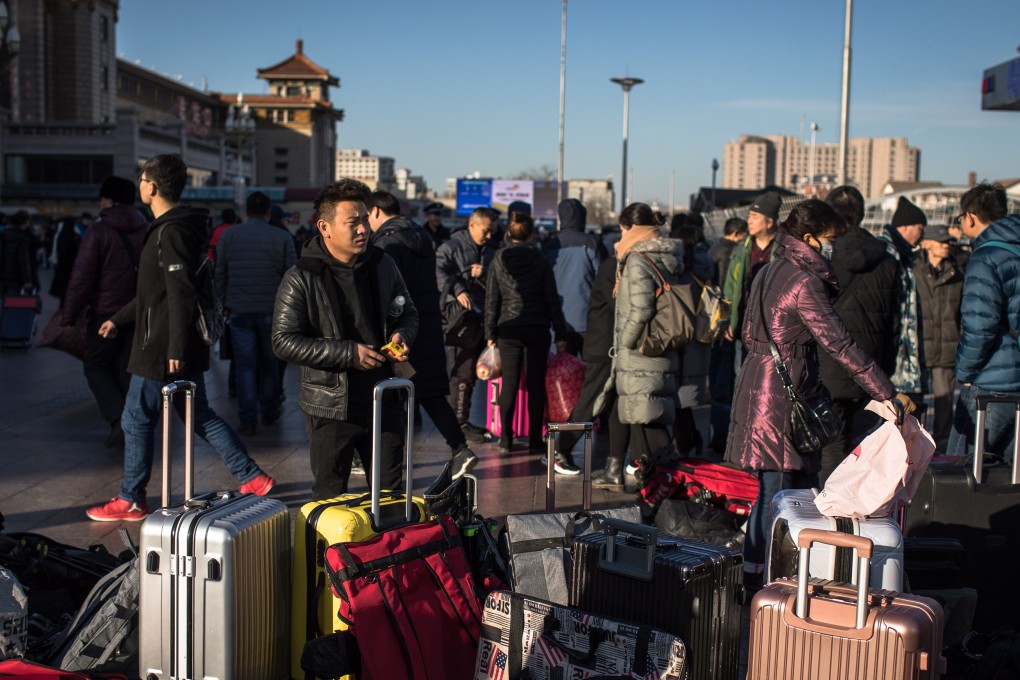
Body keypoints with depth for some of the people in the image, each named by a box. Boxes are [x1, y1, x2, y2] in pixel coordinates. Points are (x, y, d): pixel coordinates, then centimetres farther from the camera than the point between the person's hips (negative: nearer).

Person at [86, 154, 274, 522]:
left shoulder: (170, 232, -17)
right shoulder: (182, 227, 15)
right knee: (199, 416, 14)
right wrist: (119, 319, 28)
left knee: (137, 420, 3)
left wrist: (176, 348, -24)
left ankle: (130, 501, 15)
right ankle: (252, 478, 14)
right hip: (182, 349, 10)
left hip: (162, 350, -10)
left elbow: (181, 294, -23)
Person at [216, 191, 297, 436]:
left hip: (239, 311, 0)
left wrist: (225, 303, 14)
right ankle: (269, 412, 25)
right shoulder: (282, 237, -4)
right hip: (271, 311, 0)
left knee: (245, 365, 3)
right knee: (270, 364, 15)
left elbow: (220, 275, 3)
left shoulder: (228, 236, 1)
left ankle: (248, 420, 0)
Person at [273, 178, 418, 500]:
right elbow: (284, 341, -14)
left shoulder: (383, 265, 4)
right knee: (330, 497, 9)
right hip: (331, 407, -4)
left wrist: (402, 336, -5)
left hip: (383, 400, 4)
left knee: (390, 493, 13)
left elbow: (409, 313, 19)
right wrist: (348, 353, -19)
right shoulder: (301, 279, -10)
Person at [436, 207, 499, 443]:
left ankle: (465, 420, 20)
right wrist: (458, 290, -29)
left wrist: (484, 274, -7)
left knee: (476, 371, 11)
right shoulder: (452, 246, -1)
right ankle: (459, 423, 2)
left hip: (484, 315, 7)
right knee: (463, 372, -5)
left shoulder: (491, 249, 18)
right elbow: (440, 271, -17)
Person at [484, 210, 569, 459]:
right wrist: (560, 334, 2)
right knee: (536, 384, 6)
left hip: (508, 329, 1)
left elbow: (492, 300, 1)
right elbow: (552, 300, -3)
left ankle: (505, 441, 7)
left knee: (509, 384, 7)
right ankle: (535, 441, 8)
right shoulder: (540, 261, -4)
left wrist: (490, 332, 8)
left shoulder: (498, 261, -1)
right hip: (537, 329, -1)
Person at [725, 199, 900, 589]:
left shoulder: (770, 272, 13)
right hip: (783, 392, -10)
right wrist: (884, 392, -20)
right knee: (776, 487, -2)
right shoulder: (805, 281, -15)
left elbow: (749, 335, 19)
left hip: (759, 379, 10)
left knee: (802, 482, 15)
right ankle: (756, 575, 7)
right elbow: (838, 343, -20)